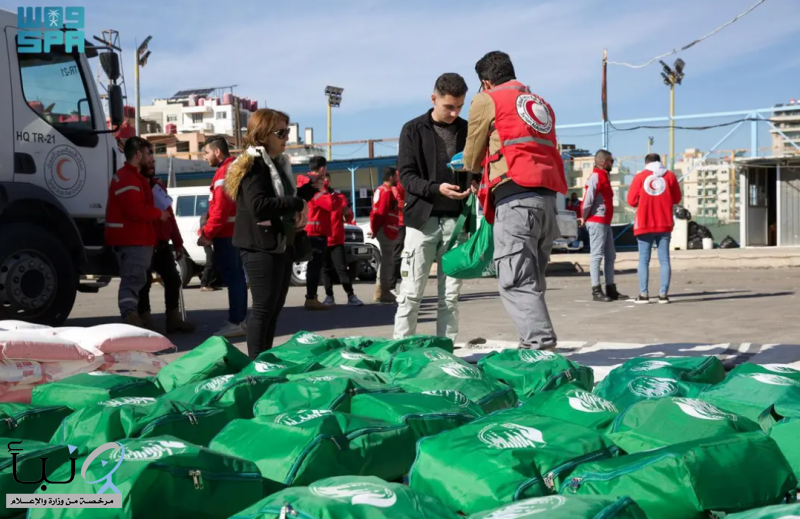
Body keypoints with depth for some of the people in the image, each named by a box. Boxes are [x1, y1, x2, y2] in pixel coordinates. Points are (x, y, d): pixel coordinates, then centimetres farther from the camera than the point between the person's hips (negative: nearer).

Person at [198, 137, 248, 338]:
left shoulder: (224, 172, -13)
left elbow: (220, 208, -21)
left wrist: (207, 233, -17)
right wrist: (209, 231, 17)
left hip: (226, 234, -10)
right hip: (235, 231, 10)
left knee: (232, 277, -9)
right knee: (237, 276, 12)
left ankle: (235, 323, -7)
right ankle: (240, 320, 18)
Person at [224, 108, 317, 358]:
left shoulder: (279, 163, 16)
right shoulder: (253, 166, -13)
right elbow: (259, 205, -26)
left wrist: (307, 191, 5)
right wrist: (298, 203, -20)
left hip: (282, 244, 9)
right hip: (261, 247, -9)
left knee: (275, 307, 13)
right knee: (264, 307, -7)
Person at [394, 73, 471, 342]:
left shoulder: (468, 131, 10)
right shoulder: (414, 130, 3)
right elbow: (406, 175, -3)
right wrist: (436, 188, -20)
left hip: (456, 221, 3)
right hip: (422, 219, -2)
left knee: (450, 295, 6)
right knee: (411, 293, -2)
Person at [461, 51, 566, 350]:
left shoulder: (486, 100, 9)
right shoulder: (541, 104, 28)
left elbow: (471, 161, 16)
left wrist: (472, 171, 39)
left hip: (516, 196, -7)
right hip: (547, 196, 7)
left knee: (515, 282, -9)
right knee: (531, 281, 11)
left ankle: (541, 347, -18)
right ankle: (536, 344, 11)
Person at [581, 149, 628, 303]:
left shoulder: (604, 176, 19)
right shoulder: (596, 176, -11)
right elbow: (588, 199, -20)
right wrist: (585, 217, -9)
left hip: (605, 222, 10)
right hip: (597, 222, -10)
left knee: (610, 256, 12)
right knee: (597, 255, -8)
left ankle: (611, 289, 17)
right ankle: (596, 291, -6)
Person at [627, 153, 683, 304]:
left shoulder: (640, 177, -3)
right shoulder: (670, 175, 3)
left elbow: (631, 201, -3)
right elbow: (677, 199, 9)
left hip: (644, 224, -1)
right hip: (664, 224, 1)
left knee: (644, 259, 3)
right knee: (664, 259, 4)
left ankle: (644, 294, -2)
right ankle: (663, 294, 1)